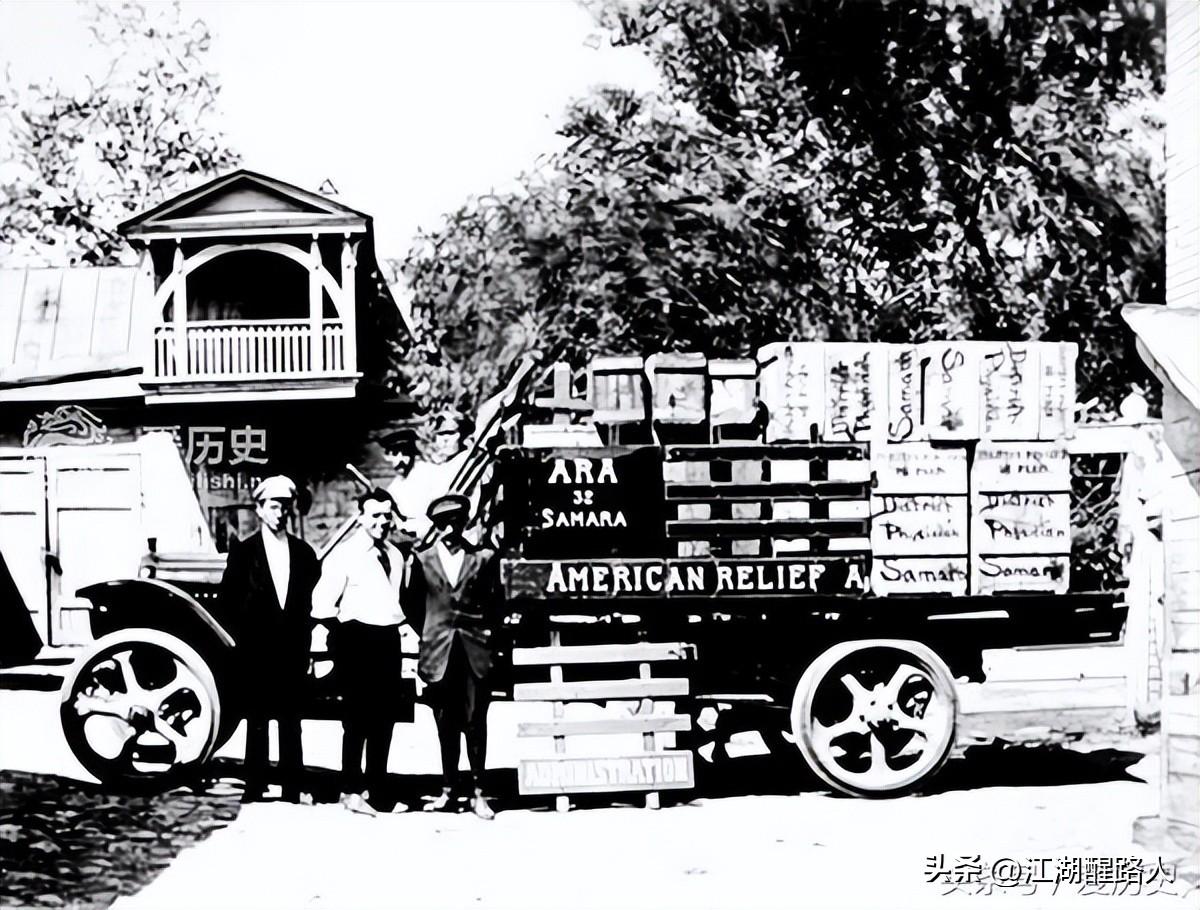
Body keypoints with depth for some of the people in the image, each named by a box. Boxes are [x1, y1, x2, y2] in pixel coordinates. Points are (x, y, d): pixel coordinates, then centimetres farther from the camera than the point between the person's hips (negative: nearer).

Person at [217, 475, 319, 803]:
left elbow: (313, 600, 11)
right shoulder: (243, 550, 2)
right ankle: (254, 791, 11)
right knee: (257, 723, 4)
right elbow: (227, 598, 1)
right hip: (257, 649, -2)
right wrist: (250, 626, -3)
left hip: (293, 649, 2)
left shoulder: (304, 552, 8)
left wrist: (301, 632, 1)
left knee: (291, 723, 6)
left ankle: (292, 792, 10)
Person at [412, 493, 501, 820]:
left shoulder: (484, 557, 6)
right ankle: (447, 790, 16)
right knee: (446, 724, 6)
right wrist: (426, 637, 4)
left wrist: (486, 632, 1)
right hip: (439, 650, 1)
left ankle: (478, 793, 5)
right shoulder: (422, 559, 7)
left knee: (475, 722, -1)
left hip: (474, 649, -1)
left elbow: (494, 602, 9)